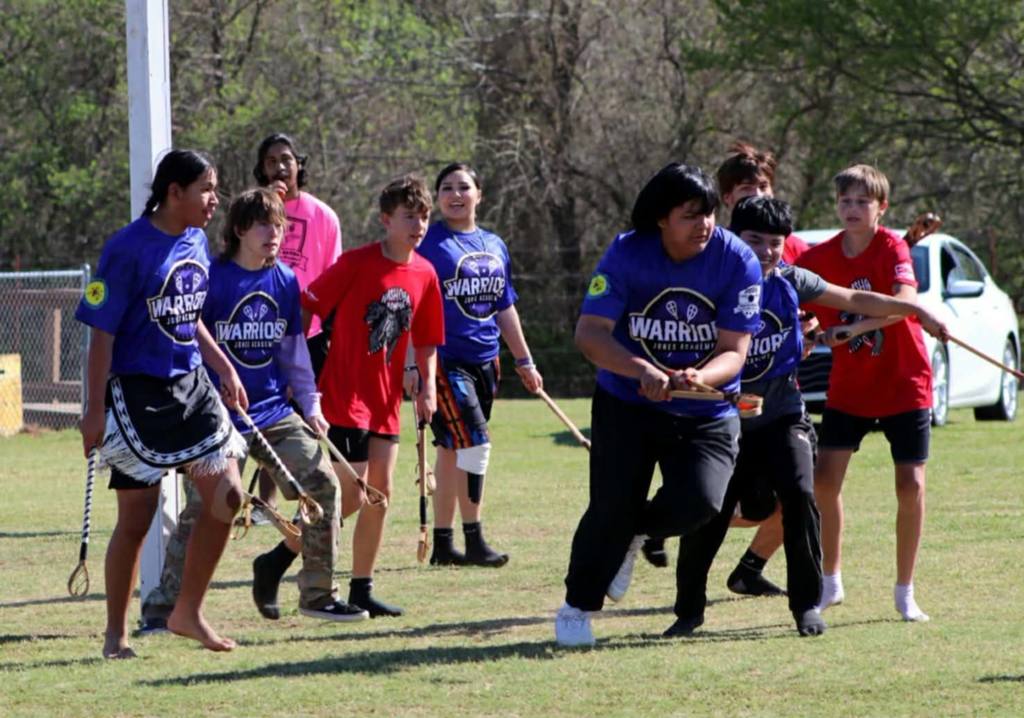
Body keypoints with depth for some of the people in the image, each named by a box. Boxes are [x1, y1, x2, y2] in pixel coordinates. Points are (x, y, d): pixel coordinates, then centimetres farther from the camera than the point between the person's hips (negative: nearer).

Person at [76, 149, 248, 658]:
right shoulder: (127, 250, -16)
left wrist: (223, 368, 12)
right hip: (137, 393, -7)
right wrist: (95, 410, -15)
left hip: (190, 386, 7)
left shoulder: (196, 243, 7)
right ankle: (116, 634, 15)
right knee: (136, 517, 0)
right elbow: (102, 333, -14)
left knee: (227, 496, -1)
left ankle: (188, 612, 13)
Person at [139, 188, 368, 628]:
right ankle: (161, 607, -1)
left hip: (275, 412, 6)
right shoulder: (213, 279, -10)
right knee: (203, 508, -12)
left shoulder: (284, 281, 7)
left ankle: (318, 594, 11)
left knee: (323, 484, -2)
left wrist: (310, 405, 12)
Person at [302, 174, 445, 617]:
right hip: (344, 395, -7)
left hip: (387, 400, 7)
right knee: (351, 497, -10)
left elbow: (426, 339, 16)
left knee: (380, 494, 8)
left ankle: (362, 590, 17)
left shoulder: (425, 275, 4)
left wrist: (427, 387, 3)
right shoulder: (356, 264, -14)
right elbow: (305, 309, -12)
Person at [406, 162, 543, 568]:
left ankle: (443, 545, 16)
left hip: (484, 360, 7)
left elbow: (505, 308, 22)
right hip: (444, 360, -7)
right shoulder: (428, 244, -7)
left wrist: (523, 360, 22)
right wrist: (411, 364, -17)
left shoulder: (494, 246, 13)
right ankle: (474, 542, -11)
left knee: (453, 451, 11)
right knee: (475, 442, -16)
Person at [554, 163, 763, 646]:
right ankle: (576, 608, 11)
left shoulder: (737, 262, -13)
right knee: (613, 505, -12)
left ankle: (633, 533, 14)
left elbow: (734, 351, -12)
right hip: (626, 403, -1)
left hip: (706, 413, 1)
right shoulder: (626, 254, -13)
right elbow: (589, 333, -17)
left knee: (699, 503, -21)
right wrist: (643, 370, -35)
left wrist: (699, 377, -35)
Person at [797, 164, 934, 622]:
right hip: (849, 388, 3)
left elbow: (904, 301, -33)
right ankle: (830, 582, 10)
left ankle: (905, 592, 8)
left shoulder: (892, 248, -15)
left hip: (904, 384, -3)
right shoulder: (820, 258, -3)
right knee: (824, 478, -6)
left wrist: (852, 328, -45)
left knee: (911, 485, -6)